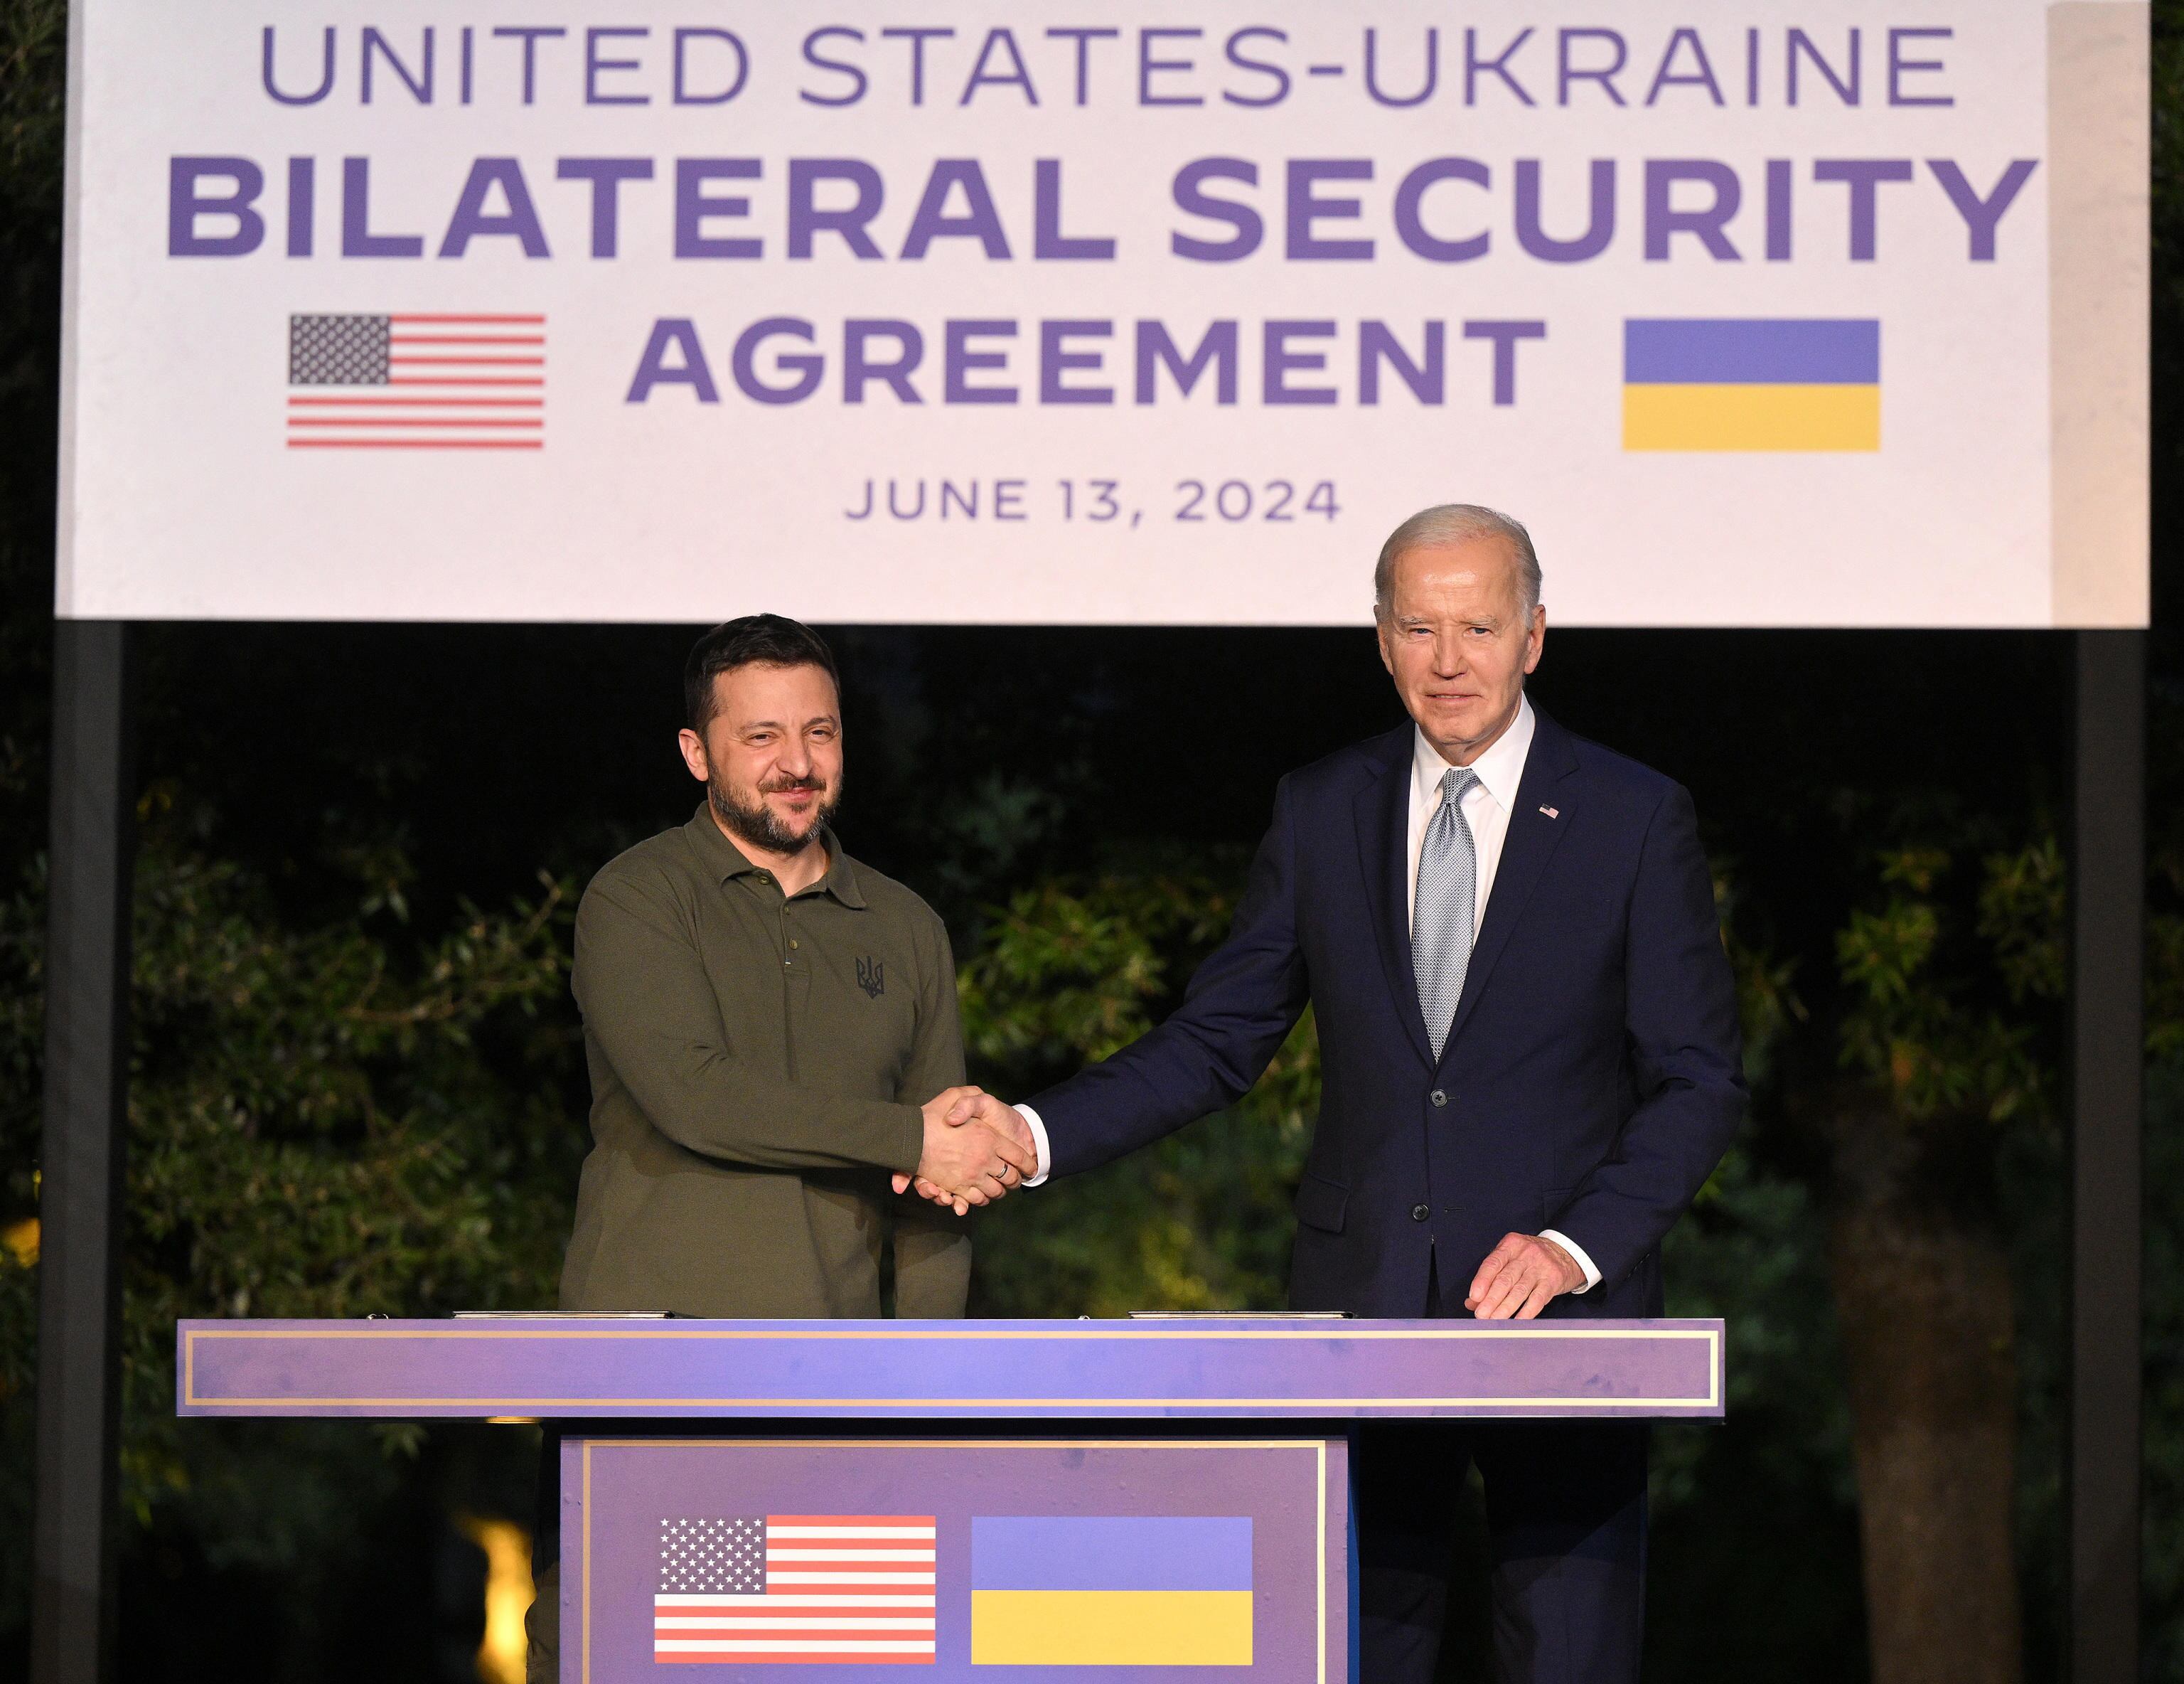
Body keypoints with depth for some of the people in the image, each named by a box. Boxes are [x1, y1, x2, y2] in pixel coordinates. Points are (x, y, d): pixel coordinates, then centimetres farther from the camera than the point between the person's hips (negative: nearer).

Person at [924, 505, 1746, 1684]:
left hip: (1561, 1312, -2)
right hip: (1363, 1301, 2)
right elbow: (1217, 1042, 11)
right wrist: (1034, 1134, -3)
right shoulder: (1321, 812, 9)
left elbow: (1698, 1082, 0)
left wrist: (1577, 1246, -13)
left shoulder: (1635, 820, 1)